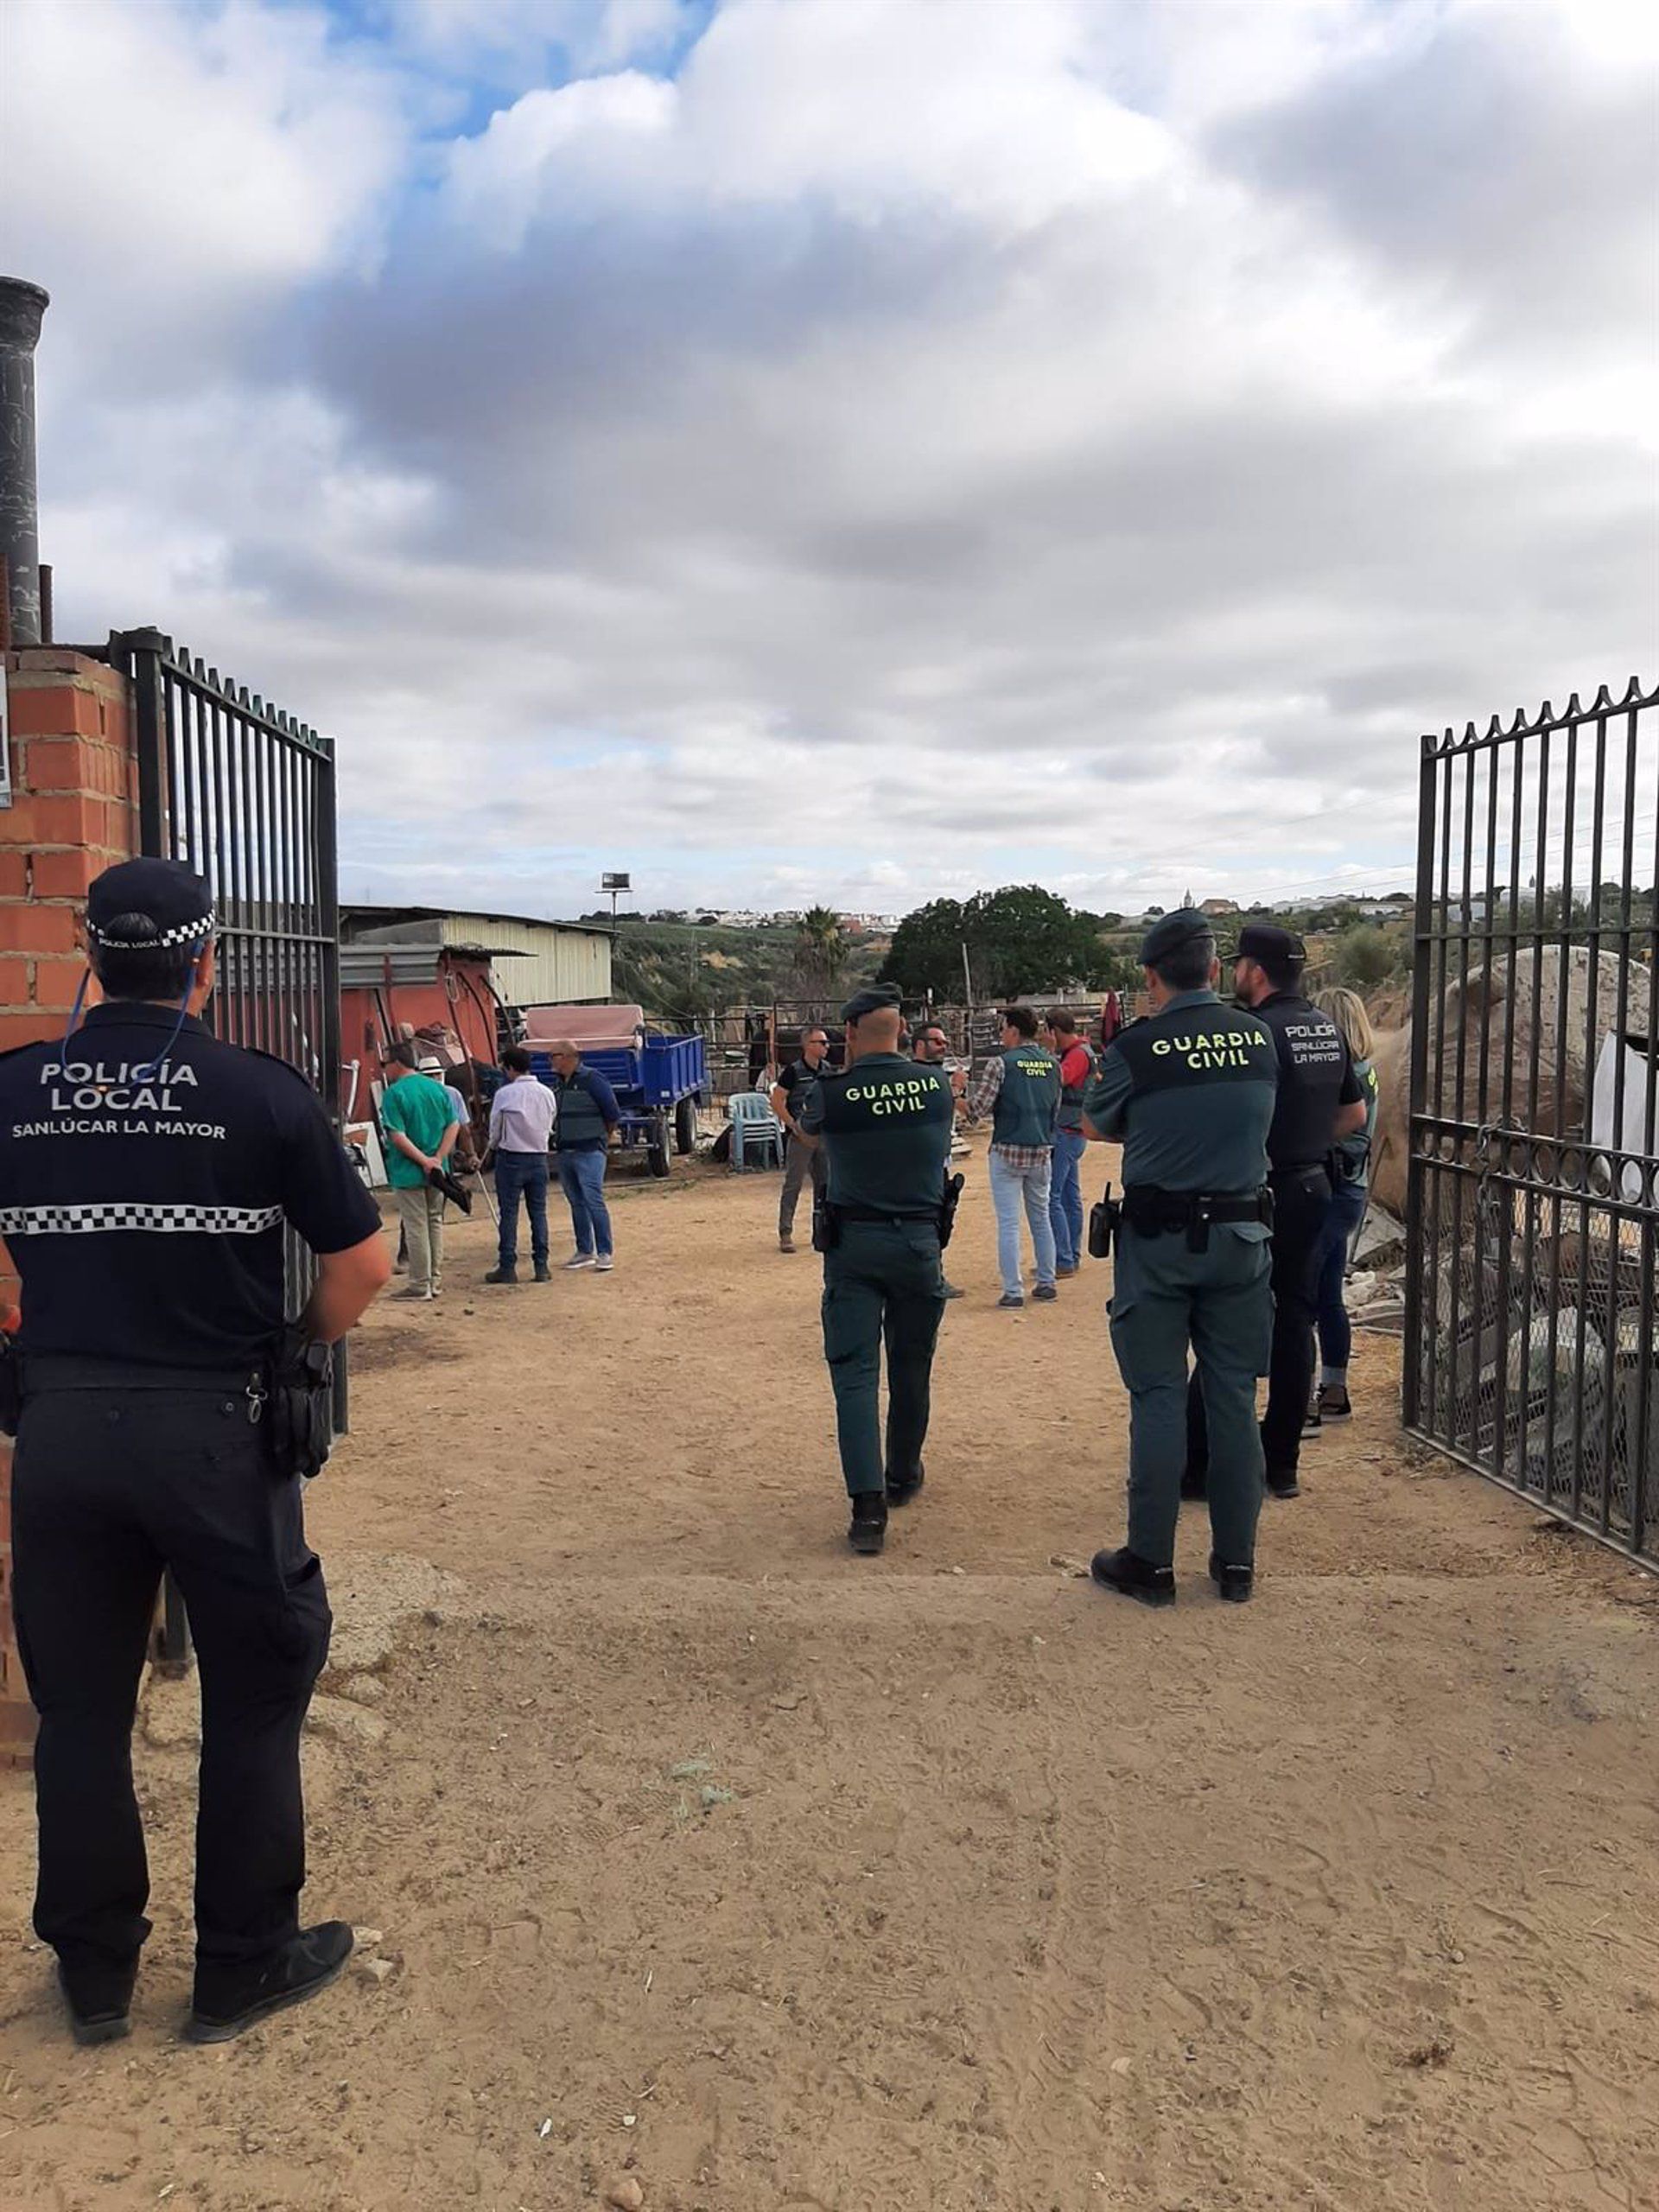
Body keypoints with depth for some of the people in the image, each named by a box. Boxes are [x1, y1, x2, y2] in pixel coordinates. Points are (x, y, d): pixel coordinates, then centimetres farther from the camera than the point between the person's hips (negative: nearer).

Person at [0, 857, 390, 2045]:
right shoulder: (263, 1091, -10)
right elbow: (364, 1259, -8)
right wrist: (307, 1345, 9)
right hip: (214, 1427, -3)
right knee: (255, 1697, 13)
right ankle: (244, 1967, 25)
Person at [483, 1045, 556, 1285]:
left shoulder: (504, 1094, -11)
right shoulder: (547, 1093, 2)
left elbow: (495, 1130, -2)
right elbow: (549, 1128, 8)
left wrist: (493, 1148, 18)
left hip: (511, 1158, -4)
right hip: (539, 1157, 4)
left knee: (509, 1213, 1)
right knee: (538, 1212, 8)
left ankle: (507, 1267, 2)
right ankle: (542, 1266, 7)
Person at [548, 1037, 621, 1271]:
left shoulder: (591, 1080, -10)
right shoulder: (557, 1083, 12)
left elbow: (613, 1114, -7)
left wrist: (602, 1137, 4)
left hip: (589, 1151, -7)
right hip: (564, 1152, 7)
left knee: (593, 1201, -10)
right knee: (576, 1203, 10)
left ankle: (605, 1253, -5)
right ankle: (585, 1251, 16)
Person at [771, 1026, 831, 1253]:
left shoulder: (826, 1070, 9)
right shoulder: (794, 1071, -10)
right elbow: (777, 1101, -11)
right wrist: (793, 1125, -16)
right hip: (800, 1136, -7)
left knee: (824, 1183, 11)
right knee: (793, 1184, -5)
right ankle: (785, 1233, -1)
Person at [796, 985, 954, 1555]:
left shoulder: (831, 1092, -10)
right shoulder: (937, 1085, -4)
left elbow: (808, 1133, 13)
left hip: (853, 1244, -2)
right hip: (919, 1241, 2)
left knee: (854, 1372, 0)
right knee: (911, 1368, 17)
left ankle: (868, 1506, -9)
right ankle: (902, 1478, 35)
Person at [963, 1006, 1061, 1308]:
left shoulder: (1000, 1063, -12)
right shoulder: (1052, 1064, 4)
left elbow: (977, 1107, -15)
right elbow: (1056, 1108, 12)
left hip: (1007, 1152, -5)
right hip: (1042, 1151, 5)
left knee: (1008, 1223, -1)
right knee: (1041, 1219, 16)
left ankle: (1013, 1291, -2)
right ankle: (1046, 1283, 21)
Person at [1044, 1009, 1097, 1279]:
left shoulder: (1079, 1054, -15)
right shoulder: (1075, 1052, 15)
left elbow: (1057, 1080, -29)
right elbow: (1058, 1080, 17)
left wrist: (1050, 1051, -22)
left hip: (1065, 1134, -11)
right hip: (1071, 1134, 11)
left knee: (1051, 1197, -10)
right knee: (1070, 1196, 14)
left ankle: (1063, 1261, -9)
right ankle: (1072, 1256, 20)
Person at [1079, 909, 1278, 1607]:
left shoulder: (1136, 1049, -11)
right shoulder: (1259, 1039, 0)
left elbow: (1094, 1128, 5)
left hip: (1158, 1241, -3)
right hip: (1241, 1235, 4)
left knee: (1158, 1399, 4)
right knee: (1234, 1398, 10)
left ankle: (1150, 1563, 10)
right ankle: (1236, 1562, 18)